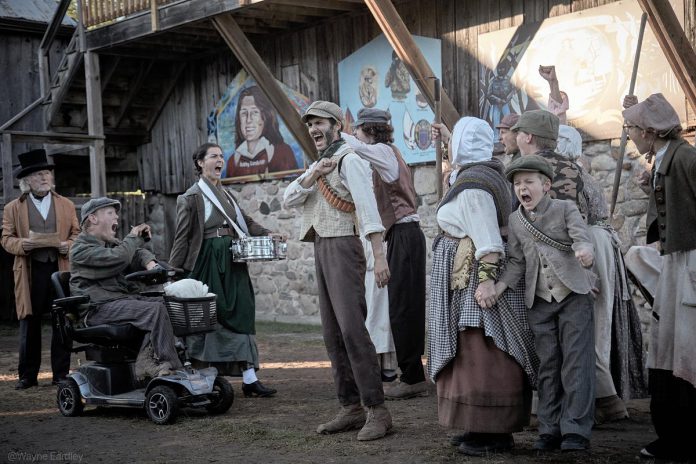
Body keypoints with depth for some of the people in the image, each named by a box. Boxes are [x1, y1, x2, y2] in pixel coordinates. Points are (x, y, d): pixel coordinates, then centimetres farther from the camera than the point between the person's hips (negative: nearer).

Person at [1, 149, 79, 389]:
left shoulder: (67, 205, 13)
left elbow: (76, 234, 13)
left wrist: (70, 245, -9)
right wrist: (21, 244, -14)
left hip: (61, 269, 1)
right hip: (30, 272, -1)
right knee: (29, 324, 2)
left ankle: (61, 374, 11)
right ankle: (28, 375, 11)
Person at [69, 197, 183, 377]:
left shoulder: (111, 243, 25)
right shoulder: (82, 249, -6)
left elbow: (137, 253, 18)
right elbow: (119, 258, -20)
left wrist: (149, 262, -7)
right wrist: (134, 237, -1)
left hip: (125, 298, 9)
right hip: (100, 307, -9)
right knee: (156, 310, -27)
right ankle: (171, 367, -26)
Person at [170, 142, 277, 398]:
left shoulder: (226, 194, 18)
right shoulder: (191, 197, -3)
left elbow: (246, 222, 17)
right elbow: (182, 238, -5)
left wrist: (267, 234, 1)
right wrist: (174, 271, -7)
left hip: (232, 262, 7)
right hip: (207, 260, -6)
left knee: (241, 315, 1)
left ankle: (249, 379, 0)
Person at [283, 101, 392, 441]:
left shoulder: (349, 158, -8)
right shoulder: (319, 164, 20)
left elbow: (367, 206, -19)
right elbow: (288, 199, 8)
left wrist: (379, 256, -28)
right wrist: (313, 175, -9)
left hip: (342, 247, -9)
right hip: (320, 248, 9)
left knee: (352, 328, -15)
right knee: (332, 333, 7)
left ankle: (377, 410, -13)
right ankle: (351, 407, 11)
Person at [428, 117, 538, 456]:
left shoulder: (472, 186, -17)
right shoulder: (486, 171, 11)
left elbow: (488, 238, -23)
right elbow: (469, 158, 36)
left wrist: (486, 279, -27)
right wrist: (449, 138, 44)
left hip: (473, 275, -10)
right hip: (469, 277, 10)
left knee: (479, 353, -8)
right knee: (475, 353, 11)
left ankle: (493, 434, -5)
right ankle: (487, 428, 16)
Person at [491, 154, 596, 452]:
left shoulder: (565, 209, -1)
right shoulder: (515, 220, 9)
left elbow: (580, 234, -16)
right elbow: (517, 261, 9)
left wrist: (583, 249, -39)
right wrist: (499, 287, -5)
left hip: (573, 294, -3)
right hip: (539, 301, 4)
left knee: (576, 360, -6)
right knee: (548, 364, 6)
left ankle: (576, 429, -4)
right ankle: (550, 429, 12)